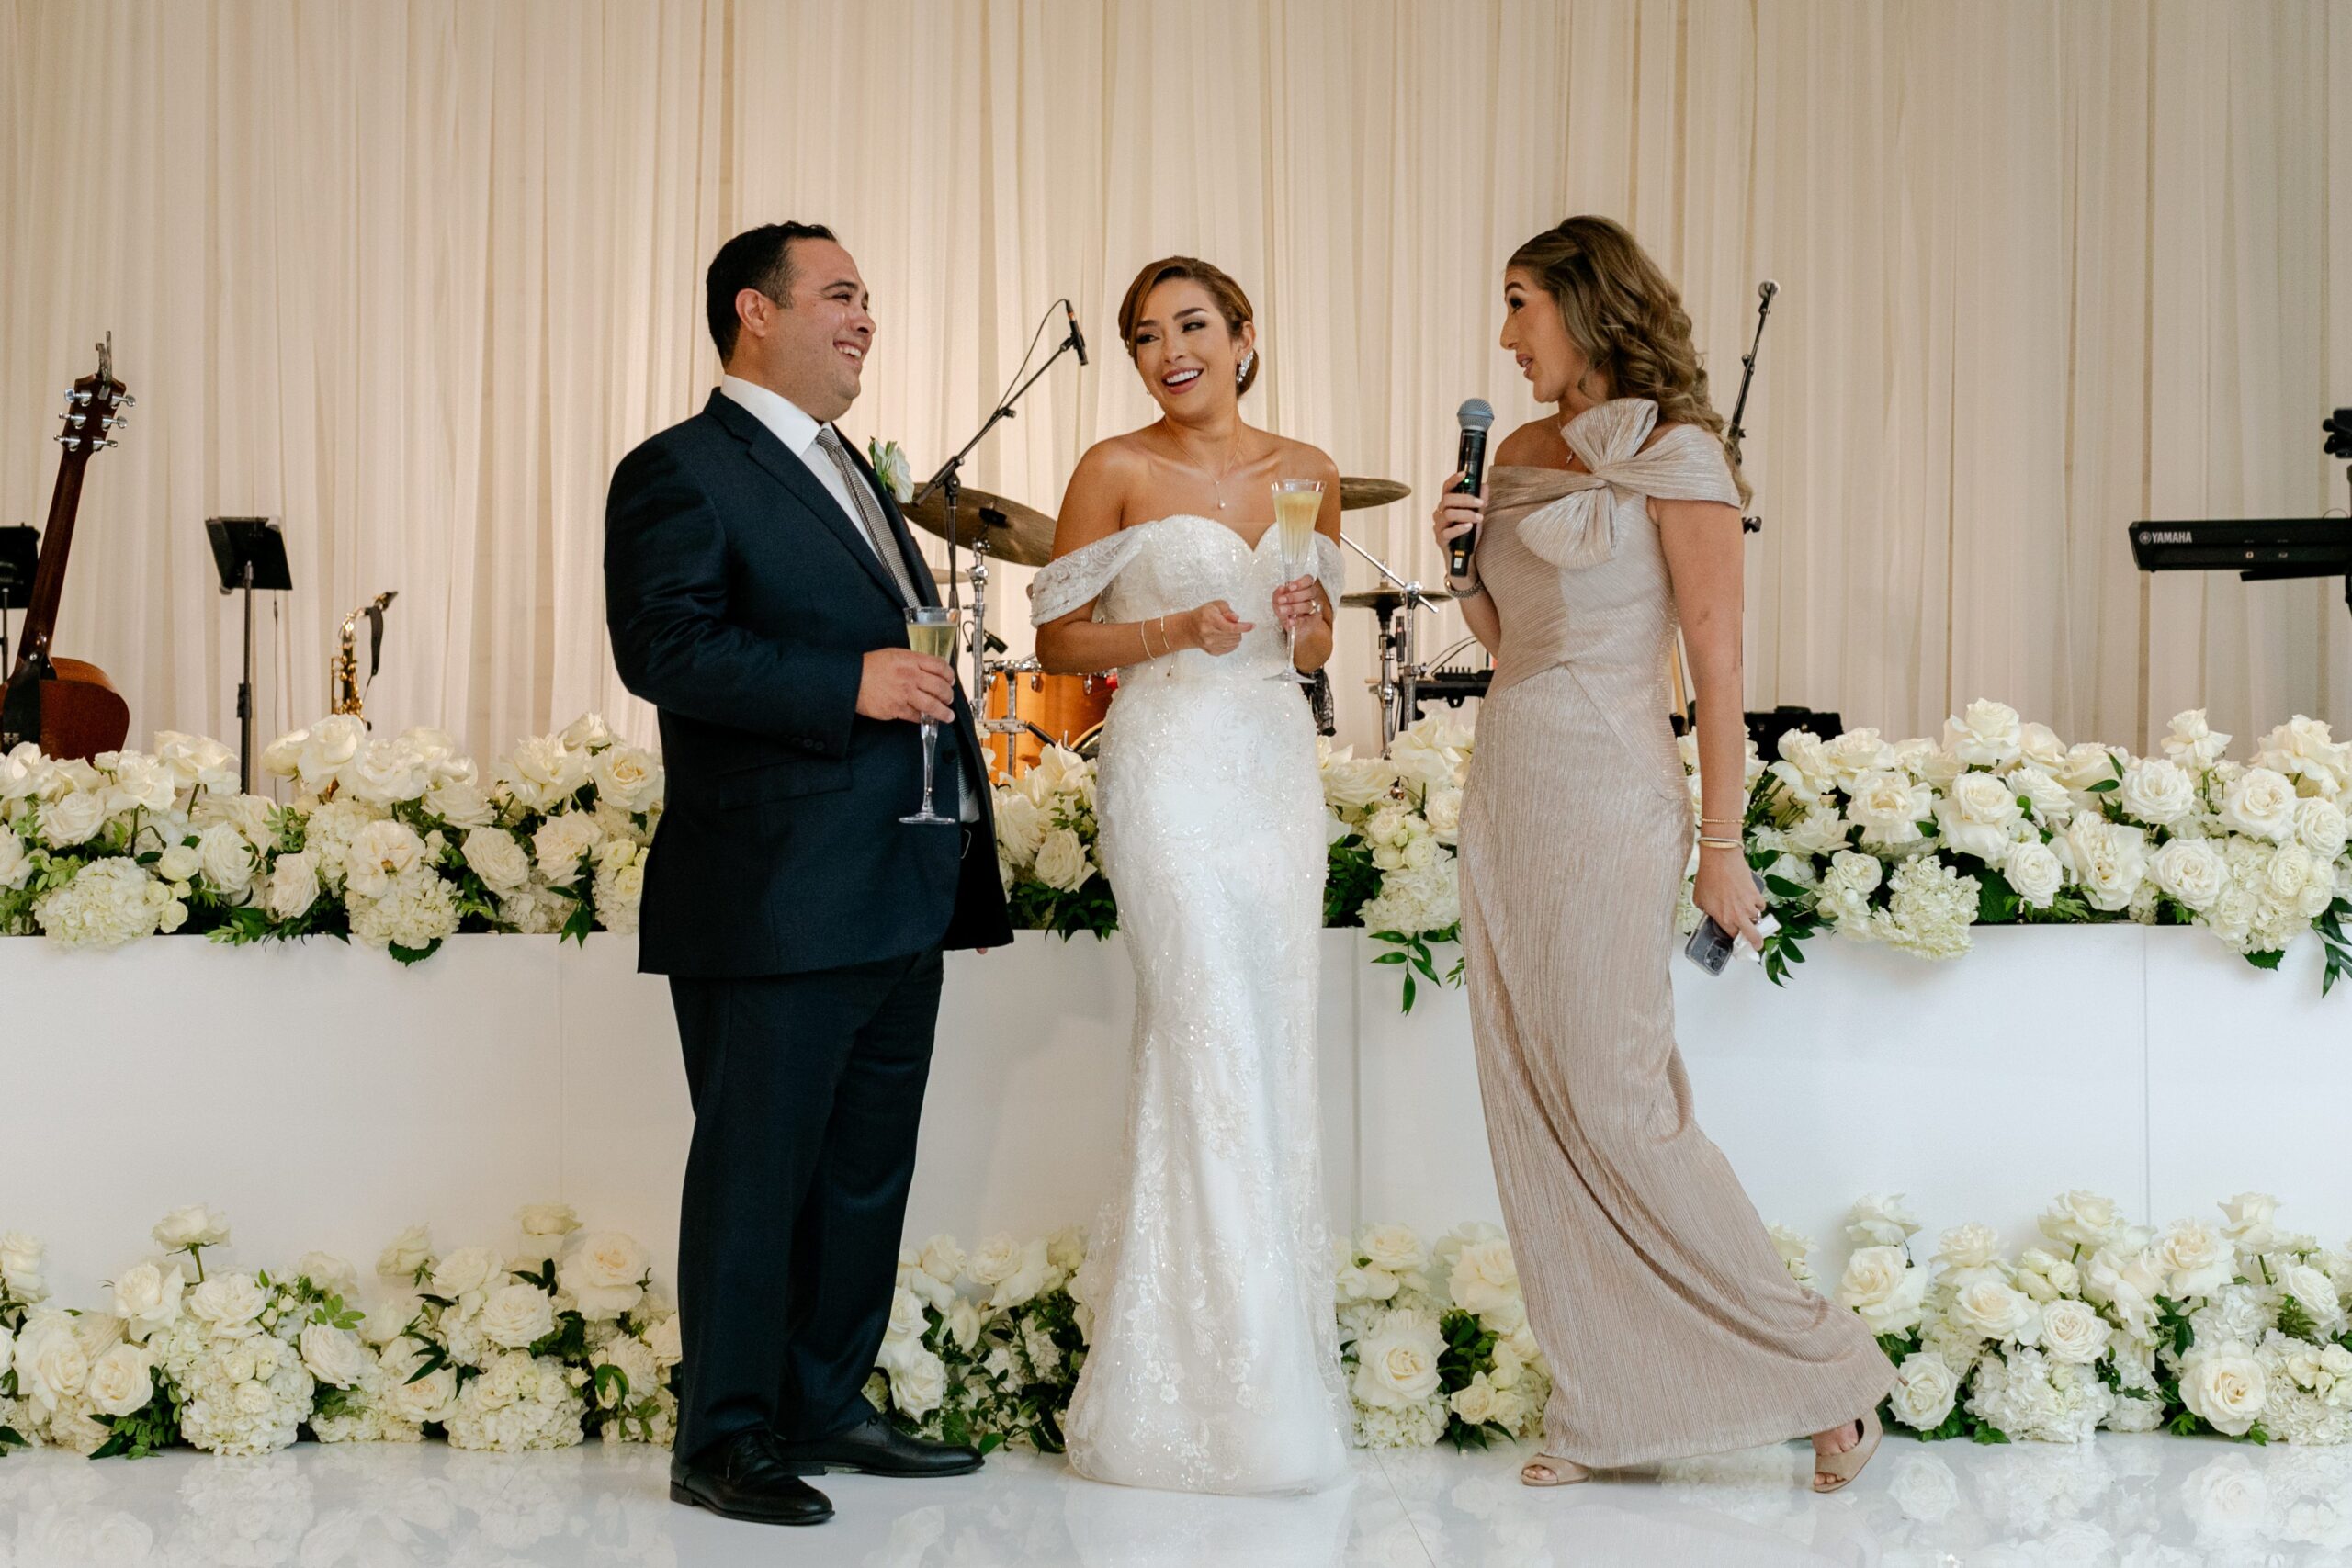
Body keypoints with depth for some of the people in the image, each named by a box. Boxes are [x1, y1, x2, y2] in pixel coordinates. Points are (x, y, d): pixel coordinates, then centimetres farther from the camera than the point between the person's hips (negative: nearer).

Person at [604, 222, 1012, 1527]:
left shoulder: (849, 472, 23)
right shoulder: (683, 472, -6)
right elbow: (663, 648, -19)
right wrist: (851, 683, -24)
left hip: (898, 897, 9)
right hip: (774, 902, -9)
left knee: (866, 1169, 14)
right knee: (756, 1171, -2)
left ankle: (824, 1411, 25)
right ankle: (723, 1441, 8)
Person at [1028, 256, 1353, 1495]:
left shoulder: (1307, 474, 11)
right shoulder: (1117, 470, -2)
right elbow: (1058, 639, 0)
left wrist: (1310, 620, -2)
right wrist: (1174, 630, -14)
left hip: (1279, 761, 5)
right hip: (1171, 765, -5)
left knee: (1271, 1048, 6)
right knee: (1208, 1044, -10)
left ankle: (1277, 1357, 18)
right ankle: (1217, 1396, -3)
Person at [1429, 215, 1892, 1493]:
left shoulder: (1672, 455, -8)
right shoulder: (1520, 455, 13)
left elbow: (1717, 661, -10)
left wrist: (1722, 846, -12)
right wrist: (1462, 554, 2)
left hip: (1606, 800, -8)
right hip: (1505, 792, 8)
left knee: (1616, 1107, -8)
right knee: (1532, 1110, 7)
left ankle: (1822, 1367, 5)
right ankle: (1598, 1404, 14)